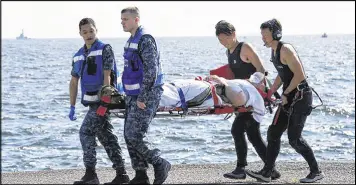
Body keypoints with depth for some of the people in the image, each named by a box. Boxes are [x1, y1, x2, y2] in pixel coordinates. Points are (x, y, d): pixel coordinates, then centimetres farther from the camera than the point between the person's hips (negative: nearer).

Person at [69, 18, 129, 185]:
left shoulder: (105, 50, -7)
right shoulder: (78, 56, 13)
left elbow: (107, 77, -14)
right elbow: (74, 82, 17)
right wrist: (72, 107, 14)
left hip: (101, 100, -8)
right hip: (92, 102, 8)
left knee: (86, 132, -11)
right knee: (106, 136, 7)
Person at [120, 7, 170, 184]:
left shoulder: (145, 39, -14)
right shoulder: (132, 40, 16)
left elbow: (151, 70, -21)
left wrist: (142, 98, -21)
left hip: (146, 95, -10)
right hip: (133, 96, 10)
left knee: (134, 136, -12)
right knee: (129, 136, 8)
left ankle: (160, 164, 4)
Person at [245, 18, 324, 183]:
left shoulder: (285, 50, -17)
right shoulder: (274, 51, 13)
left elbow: (300, 75, -22)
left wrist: (285, 93, -14)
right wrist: (269, 94, 19)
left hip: (300, 97, -10)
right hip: (289, 98, 10)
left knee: (294, 138, -9)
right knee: (273, 133, 7)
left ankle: (316, 172, 4)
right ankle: (266, 173, 11)